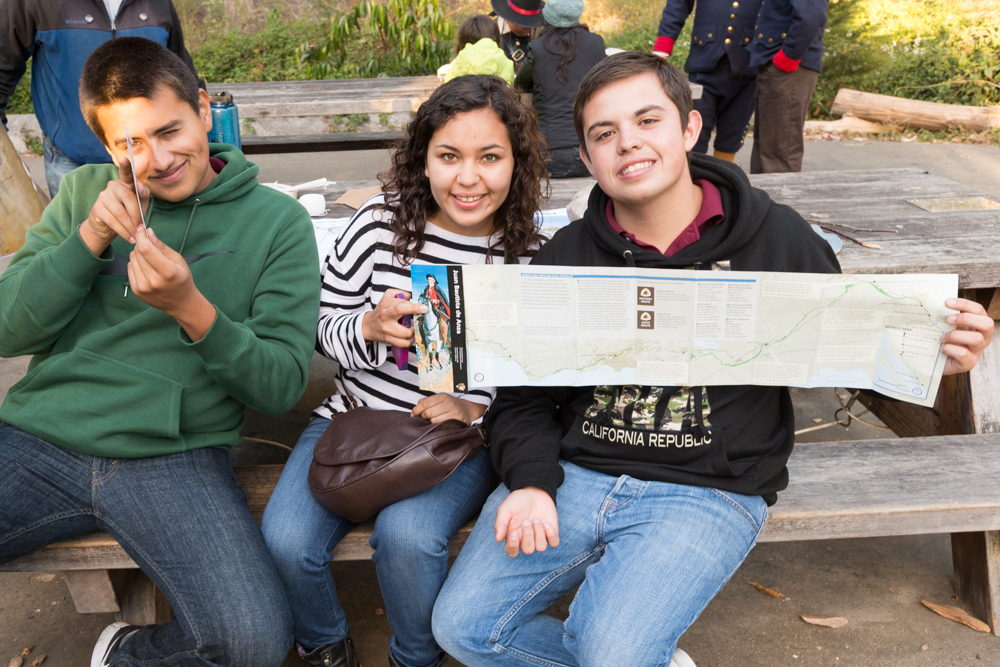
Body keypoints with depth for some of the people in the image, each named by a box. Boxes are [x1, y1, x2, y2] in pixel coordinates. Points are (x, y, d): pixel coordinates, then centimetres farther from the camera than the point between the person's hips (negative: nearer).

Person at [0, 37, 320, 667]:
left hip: (174, 457, -2)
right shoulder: (84, 193, 12)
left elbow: (281, 385, -3)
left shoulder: (276, 221, 2)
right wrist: (90, 239, -6)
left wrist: (192, 309, -19)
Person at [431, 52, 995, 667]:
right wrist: (532, 482, -11)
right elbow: (522, 396, 7)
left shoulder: (778, 240, 0)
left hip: (706, 492, -3)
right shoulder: (566, 257, 5)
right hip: (574, 473, 4)